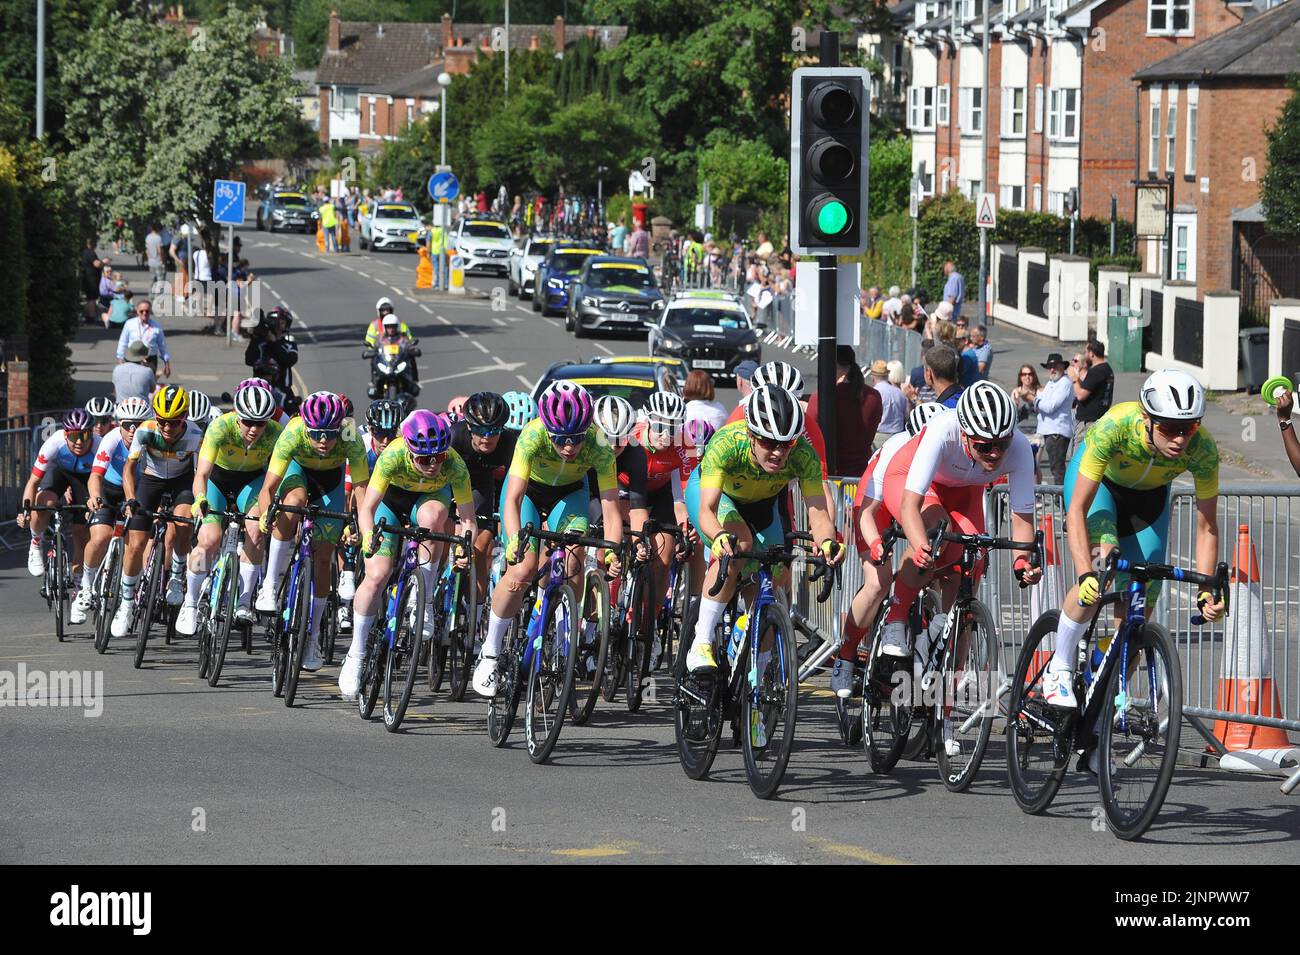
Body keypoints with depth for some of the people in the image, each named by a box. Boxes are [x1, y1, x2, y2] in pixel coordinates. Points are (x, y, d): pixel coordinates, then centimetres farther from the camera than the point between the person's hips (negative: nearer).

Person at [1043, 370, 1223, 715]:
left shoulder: (1203, 449, -34)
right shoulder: (1115, 426, -42)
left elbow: (1206, 528, -22)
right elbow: (1077, 509, -40)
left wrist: (1206, 592, -34)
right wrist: (1086, 575, -52)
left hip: (1149, 494, 3)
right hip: (1099, 479, -3)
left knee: (1142, 602, -2)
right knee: (1104, 566, -29)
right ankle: (1059, 671, -15)